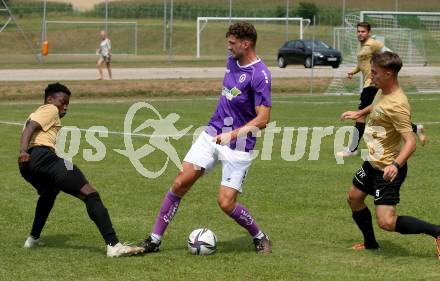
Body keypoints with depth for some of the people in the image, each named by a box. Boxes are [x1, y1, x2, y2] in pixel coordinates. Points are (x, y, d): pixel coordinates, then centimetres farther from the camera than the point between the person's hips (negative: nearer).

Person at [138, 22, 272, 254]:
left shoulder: (260, 75, -19)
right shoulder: (232, 61, 5)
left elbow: (263, 119, -22)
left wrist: (233, 134, -29)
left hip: (238, 146, -7)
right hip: (211, 135, 7)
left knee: (226, 203, -10)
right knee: (180, 183, -3)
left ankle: (260, 238, 17)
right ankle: (154, 239, 3)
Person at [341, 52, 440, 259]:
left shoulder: (397, 105, -30)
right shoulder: (382, 92, -1)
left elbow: (411, 142, -34)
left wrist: (396, 165, -48)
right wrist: (359, 113, 35)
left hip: (388, 170, -10)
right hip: (373, 163, 10)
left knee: (387, 222, -15)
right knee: (354, 198, 24)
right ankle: (370, 243, 43)